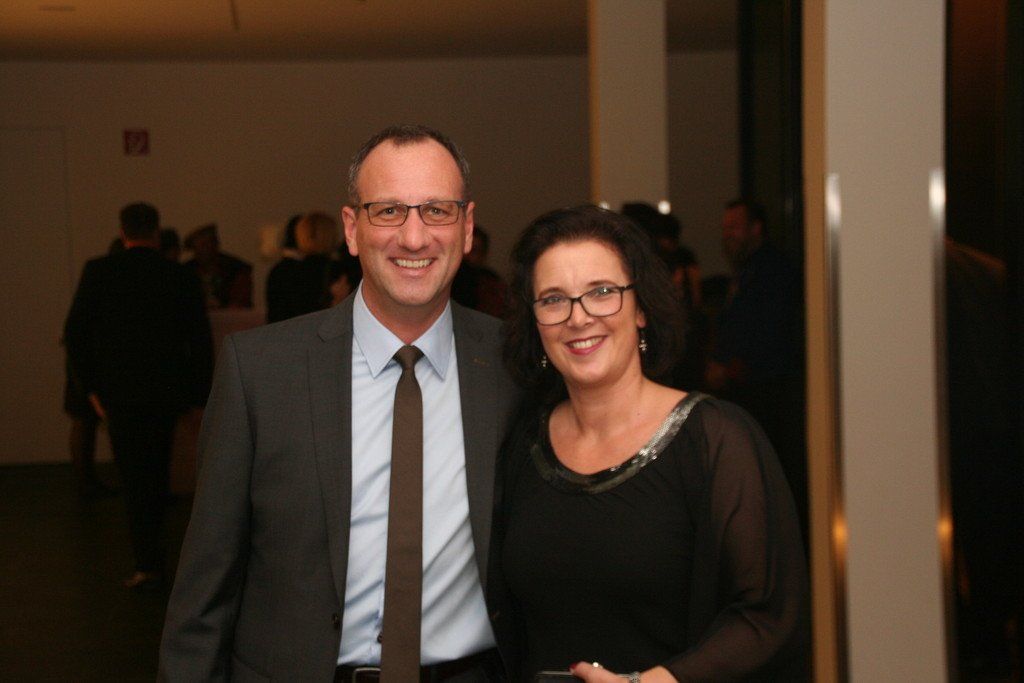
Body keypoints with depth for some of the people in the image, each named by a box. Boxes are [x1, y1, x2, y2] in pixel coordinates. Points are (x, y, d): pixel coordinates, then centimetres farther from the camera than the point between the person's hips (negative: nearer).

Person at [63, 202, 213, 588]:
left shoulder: (98, 272, -4)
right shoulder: (181, 278, -1)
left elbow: (75, 332, -5)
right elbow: (200, 342, -1)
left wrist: (90, 387, 1)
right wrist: (200, 396, 6)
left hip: (119, 391, -2)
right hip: (166, 391, 2)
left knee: (133, 479, 2)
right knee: (156, 475, 18)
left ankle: (147, 563, -5)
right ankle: (150, 552, 30)